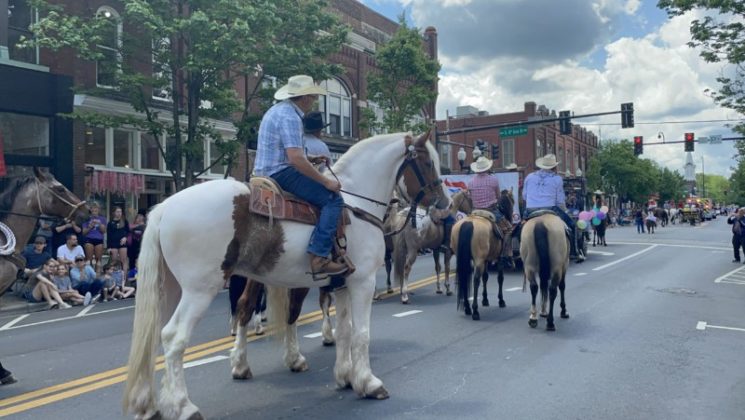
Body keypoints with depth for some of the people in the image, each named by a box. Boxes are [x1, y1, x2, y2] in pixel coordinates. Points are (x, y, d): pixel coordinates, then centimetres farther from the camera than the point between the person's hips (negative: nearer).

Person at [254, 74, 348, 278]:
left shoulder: (277, 110, 17)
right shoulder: (290, 116, -16)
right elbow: (296, 158, -26)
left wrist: (312, 159, 21)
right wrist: (326, 181, -20)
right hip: (281, 173, -11)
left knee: (326, 195, 24)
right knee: (333, 199, -17)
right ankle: (319, 258, -25)